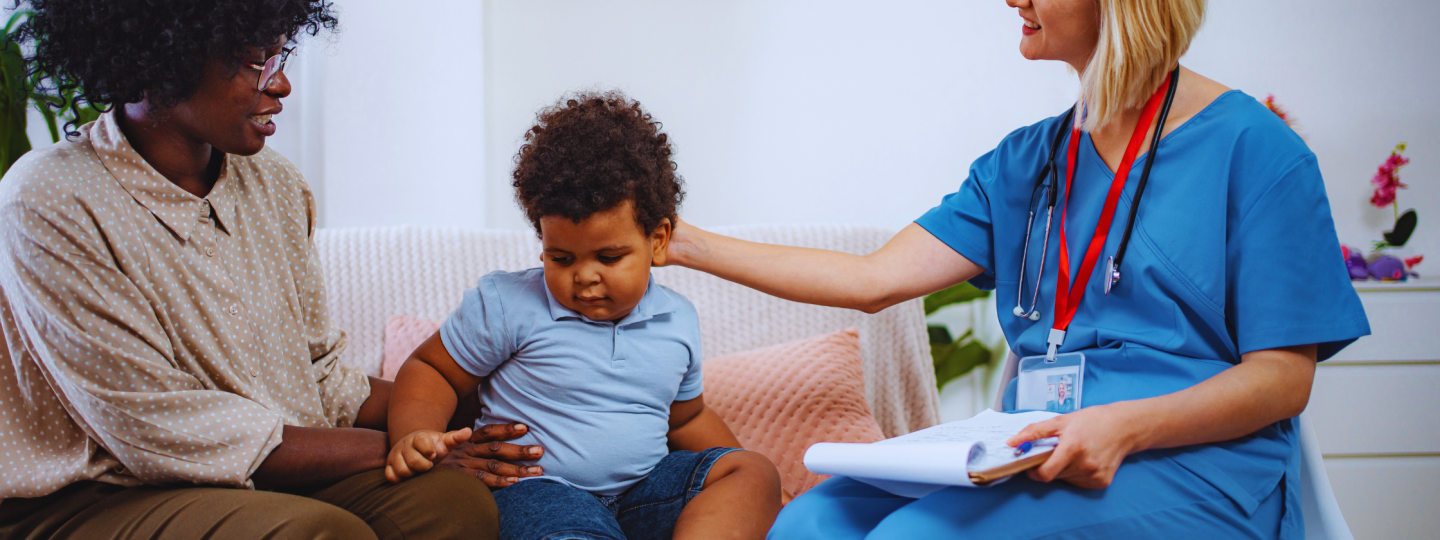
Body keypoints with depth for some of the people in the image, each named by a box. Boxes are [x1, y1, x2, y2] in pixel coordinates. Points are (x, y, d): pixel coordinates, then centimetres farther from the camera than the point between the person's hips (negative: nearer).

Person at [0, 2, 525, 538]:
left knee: (455, 495, -22)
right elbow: (160, 433, -19)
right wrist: (390, 448, -18)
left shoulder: (274, 185, 9)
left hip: (273, 479, 6)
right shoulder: (49, 206, -15)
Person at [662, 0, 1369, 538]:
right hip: (1036, 459, 5)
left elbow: (1284, 378, -6)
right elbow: (877, 279, 10)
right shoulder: (1025, 160, 16)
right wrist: (689, 245, 7)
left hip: (1191, 468, -5)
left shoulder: (1252, 148, -3)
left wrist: (1126, 425, -23)